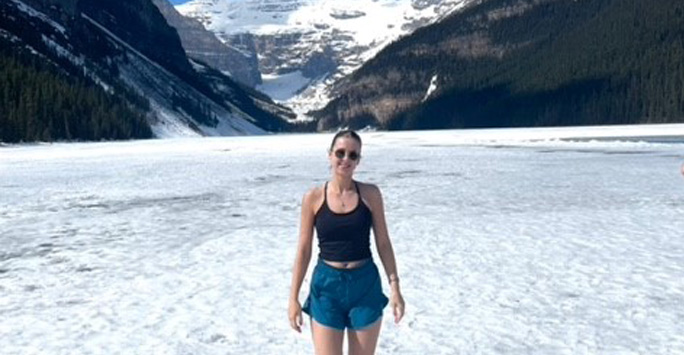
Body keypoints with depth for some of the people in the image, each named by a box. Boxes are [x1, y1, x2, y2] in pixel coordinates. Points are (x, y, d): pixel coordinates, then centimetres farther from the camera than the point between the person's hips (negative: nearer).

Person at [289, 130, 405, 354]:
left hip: (365, 284, 1)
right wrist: (294, 297, 0)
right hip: (326, 285, -1)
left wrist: (395, 287, -3)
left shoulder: (370, 194, -2)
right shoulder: (313, 198, -4)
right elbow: (304, 250, 1)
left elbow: (383, 243, 3)